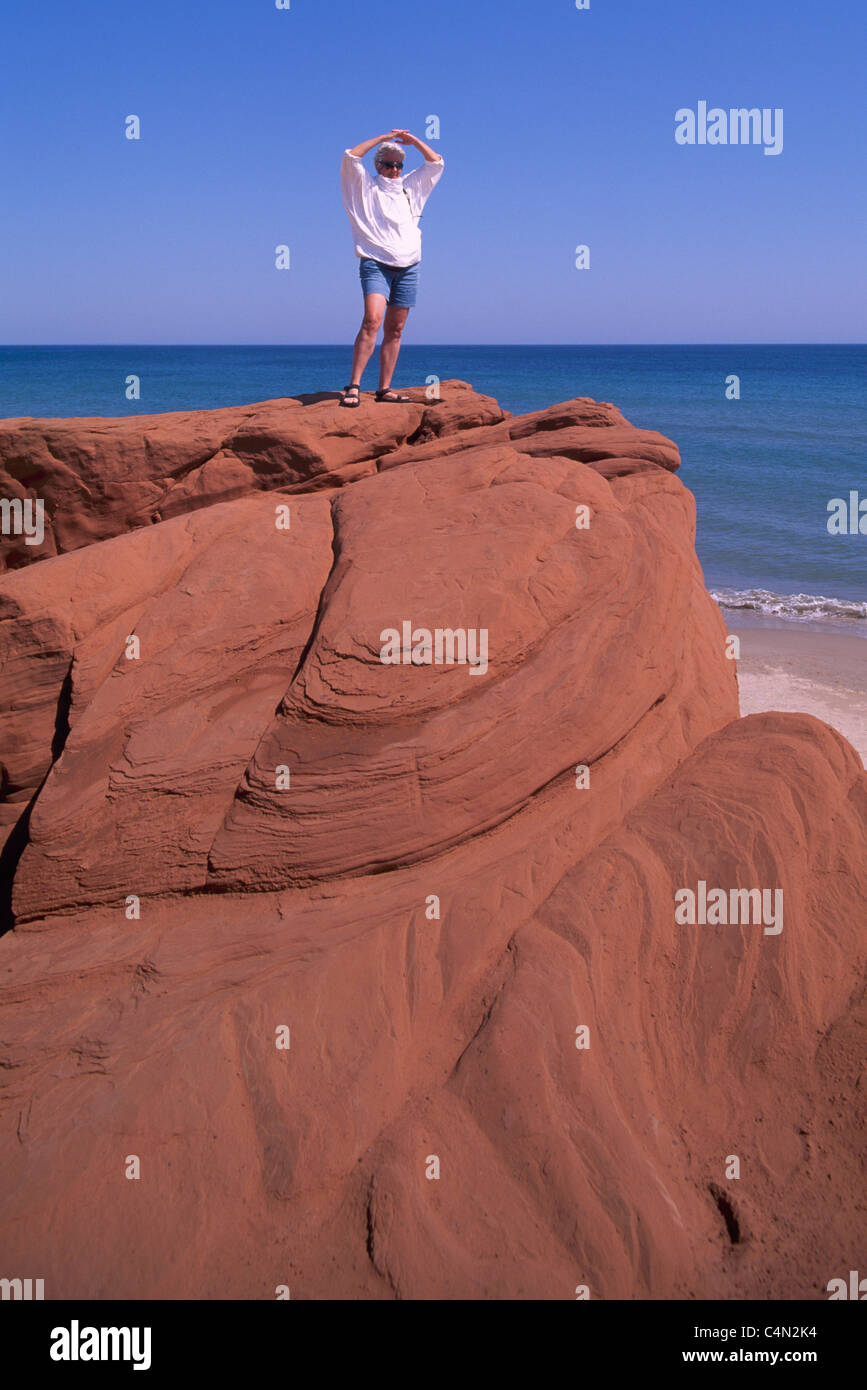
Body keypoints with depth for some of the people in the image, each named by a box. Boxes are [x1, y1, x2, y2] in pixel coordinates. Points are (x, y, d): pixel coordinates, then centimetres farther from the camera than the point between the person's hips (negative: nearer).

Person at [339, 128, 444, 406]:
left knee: (395, 330, 2)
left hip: (407, 267, 5)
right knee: (371, 320, -22)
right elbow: (350, 158, -4)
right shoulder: (366, 187, 9)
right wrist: (383, 138, 0)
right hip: (376, 264, -5)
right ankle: (354, 386, -26)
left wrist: (411, 140, 13)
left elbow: (435, 163, 24)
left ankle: (384, 389, 5)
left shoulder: (411, 187, 21)